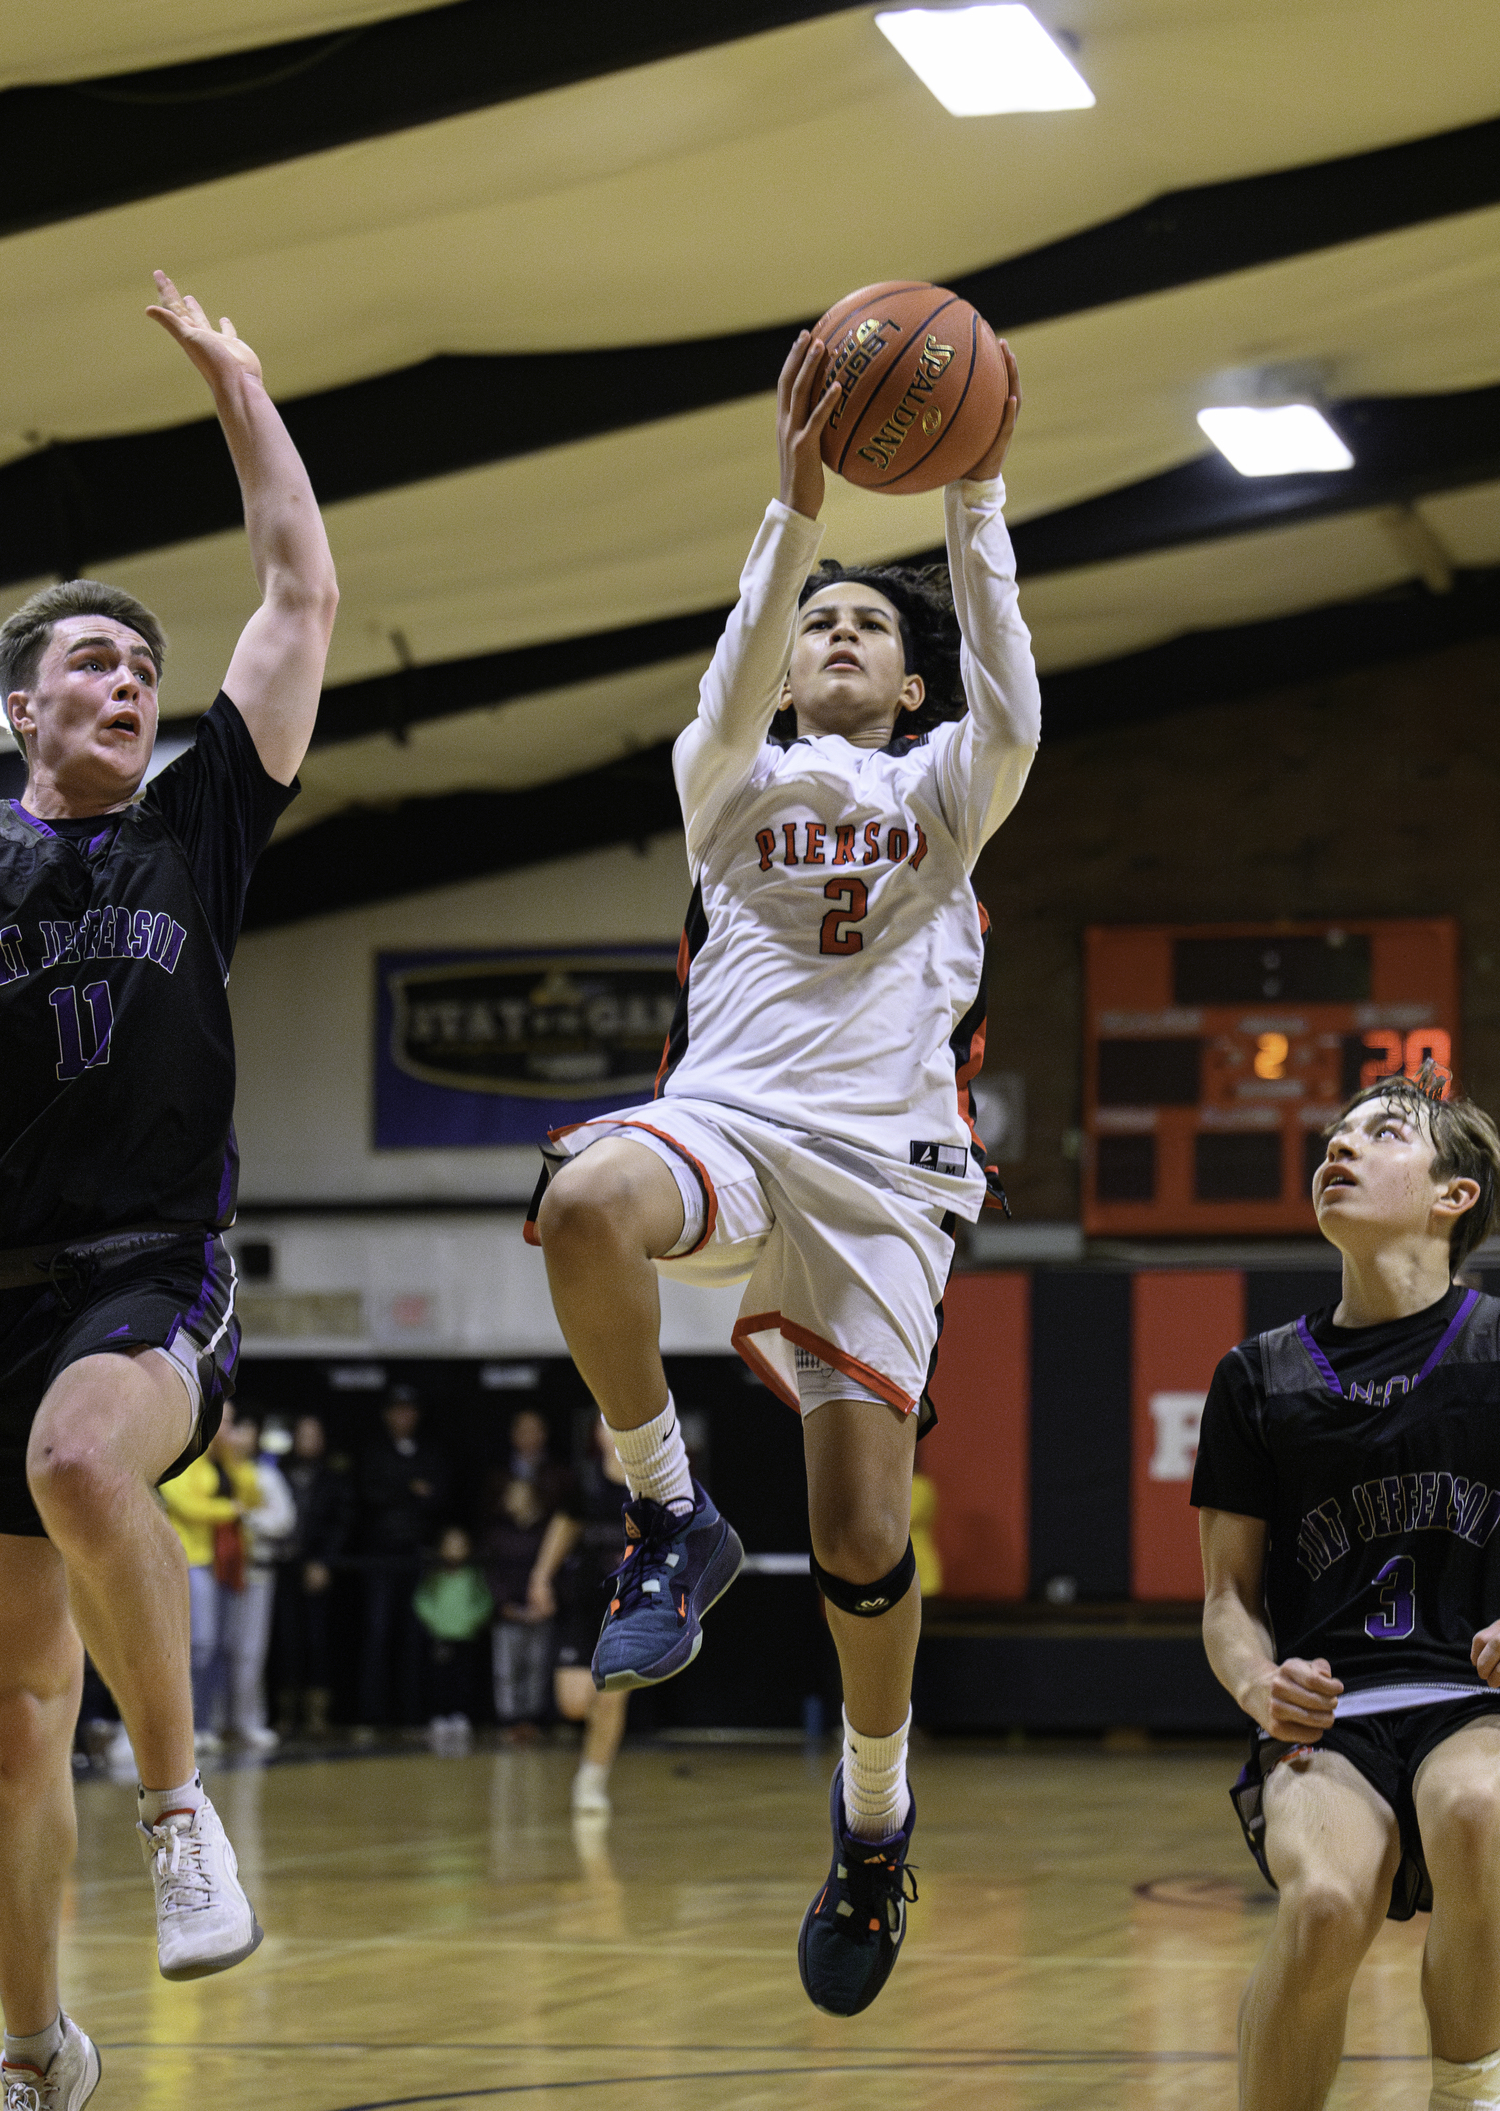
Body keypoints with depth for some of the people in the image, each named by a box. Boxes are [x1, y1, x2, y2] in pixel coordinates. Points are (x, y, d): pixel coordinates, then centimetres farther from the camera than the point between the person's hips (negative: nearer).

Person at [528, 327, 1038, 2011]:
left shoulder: (941, 789, 17)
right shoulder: (738, 782, 18)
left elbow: (1009, 713, -6)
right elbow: (732, 690, -6)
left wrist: (975, 503, -13)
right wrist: (797, 500, -18)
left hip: (881, 1162, 0)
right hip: (726, 1123, 0)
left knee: (861, 1536, -8)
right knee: (586, 1204, -39)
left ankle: (873, 1809, 19)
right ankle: (670, 1523, -20)